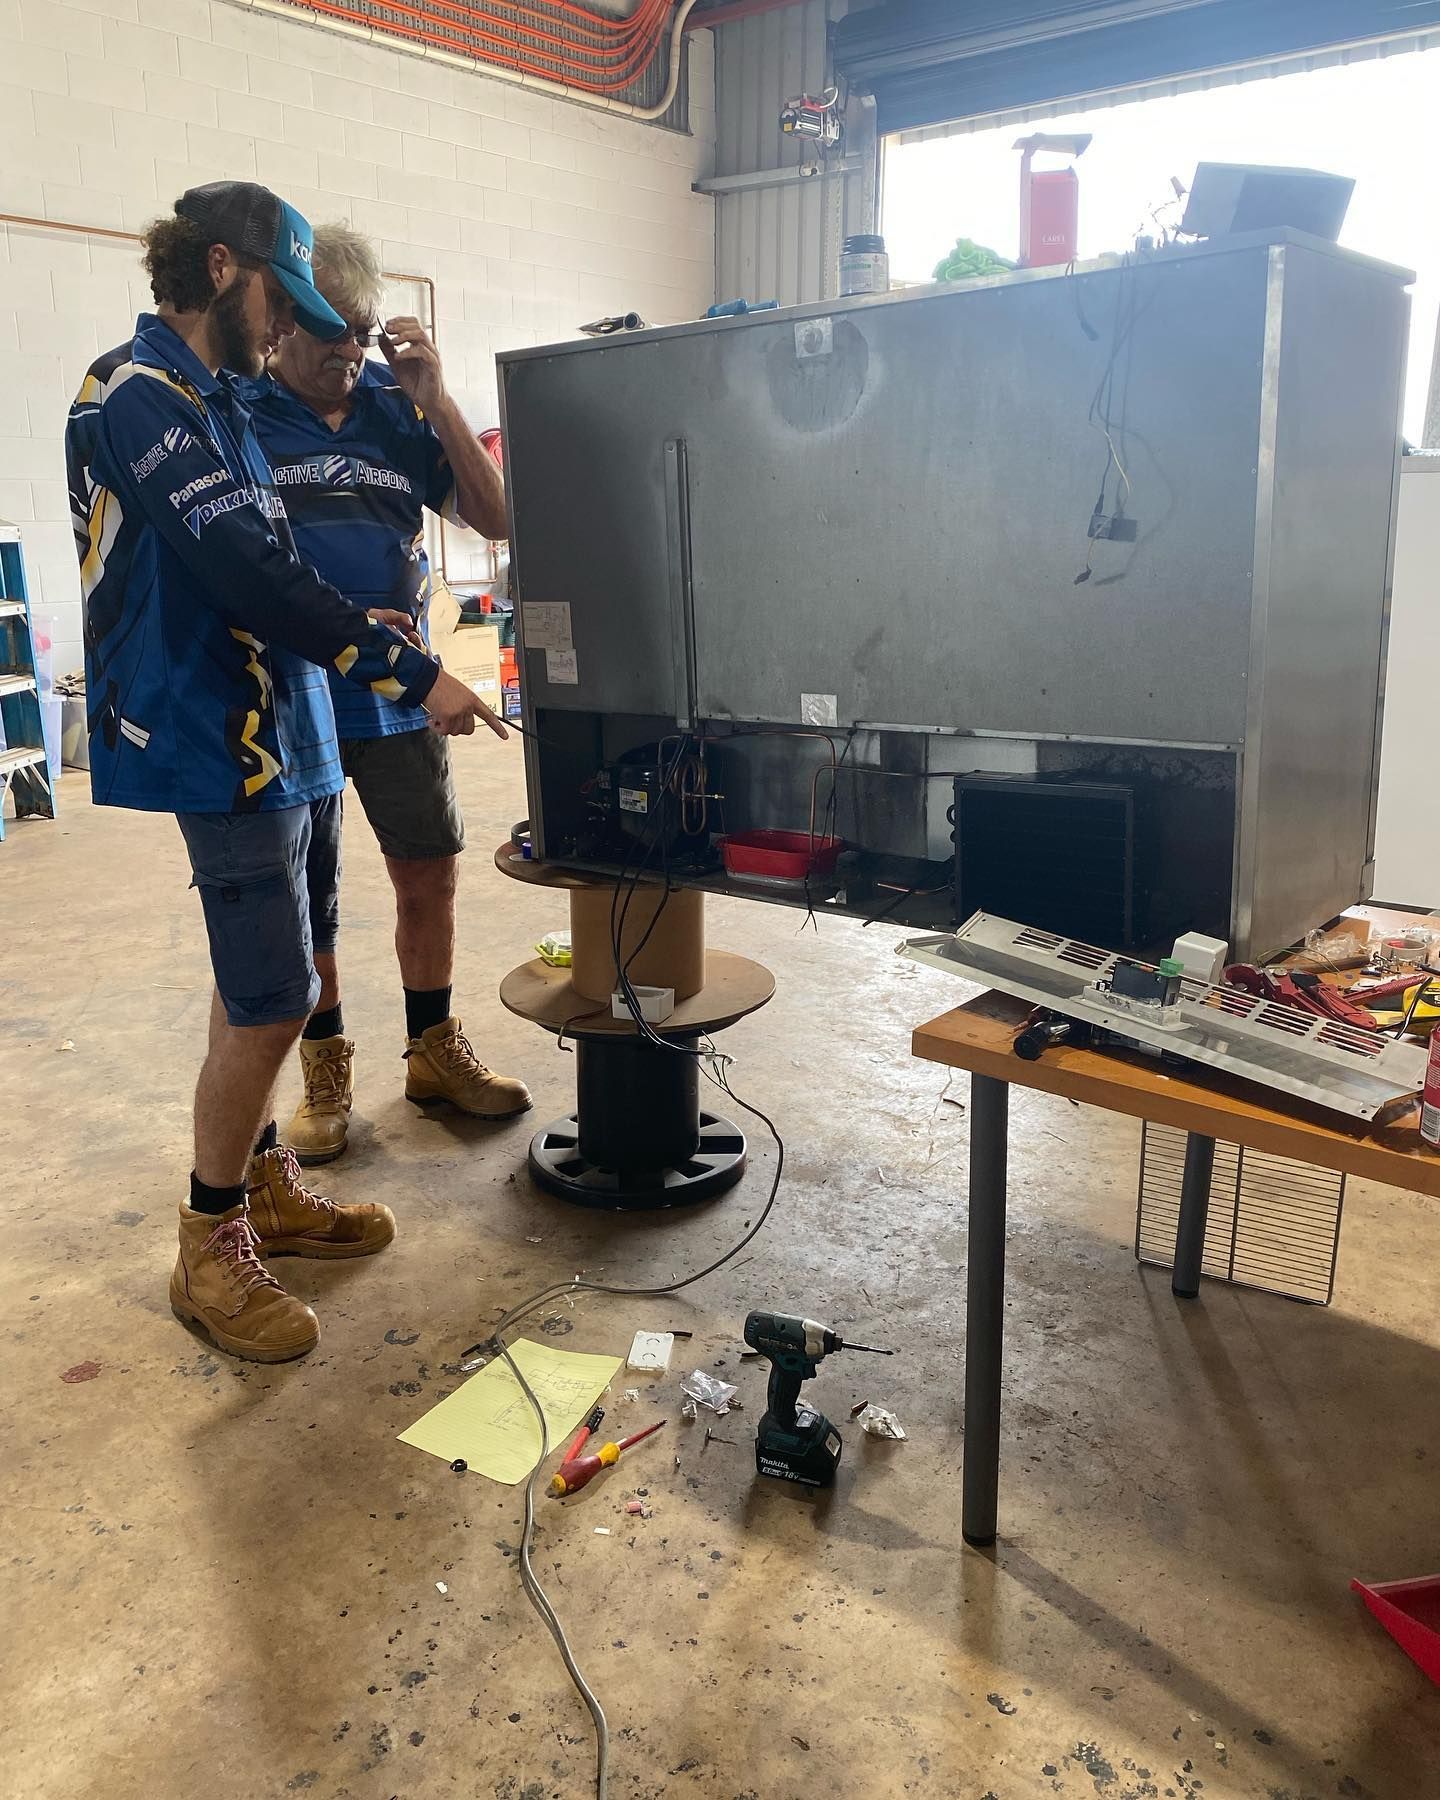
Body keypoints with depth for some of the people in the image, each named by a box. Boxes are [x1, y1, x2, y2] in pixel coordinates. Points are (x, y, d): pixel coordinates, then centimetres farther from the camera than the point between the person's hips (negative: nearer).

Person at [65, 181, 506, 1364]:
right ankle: (211, 1252, 8)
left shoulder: (210, 399, 18)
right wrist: (410, 675, -19)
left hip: (278, 725, 10)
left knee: (264, 989, 14)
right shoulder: (140, 393, -12)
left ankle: (265, 1189, 28)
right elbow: (252, 577, -21)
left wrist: (381, 642, 14)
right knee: (273, 1003, -7)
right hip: (224, 744, -9)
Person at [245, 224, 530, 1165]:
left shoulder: (399, 409, 5)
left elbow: (494, 516, 0)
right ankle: (325, 1071, 24)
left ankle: (436, 1050, 28)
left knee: (431, 873, 9)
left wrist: (436, 399, -10)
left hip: (398, 695, 3)